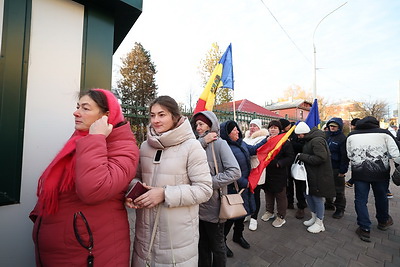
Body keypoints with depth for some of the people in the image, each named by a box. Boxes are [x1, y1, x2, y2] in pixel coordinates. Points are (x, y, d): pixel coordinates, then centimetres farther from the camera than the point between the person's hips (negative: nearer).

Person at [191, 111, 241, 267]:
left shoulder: (219, 143, -12)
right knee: (202, 244, 25)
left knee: (217, 245, 18)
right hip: (198, 205, 5)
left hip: (213, 206, -5)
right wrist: (201, 142, -18)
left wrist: (210, 182, -21)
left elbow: (235, 172, -20)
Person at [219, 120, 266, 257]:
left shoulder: (241, 143, 3)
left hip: (245, 184, 8)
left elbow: (253, 149, 16)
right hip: (233, 187, -8)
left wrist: (267, 140, 12)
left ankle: (238, 235, 47)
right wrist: (244, 182, -16)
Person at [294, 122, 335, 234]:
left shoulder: (317, 140, -21)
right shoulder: (310, 139, 9)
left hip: (319, 175, -9)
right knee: (308, 195, 17)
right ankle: (314, 217, 36)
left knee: (317, 198, 5)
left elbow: (321, 158, -28)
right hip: (311, 174, 9)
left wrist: (302, 156, -21)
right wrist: (302, 156, 0)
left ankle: (319, 223, 25)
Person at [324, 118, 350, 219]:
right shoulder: (326, 135, 4)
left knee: (338, 190, 7)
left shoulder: (342, 138, -12)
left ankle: (340, 209, 22)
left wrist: (343, 170, -14)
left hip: (337, 168, -6)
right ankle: (329, 203, 35)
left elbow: (345, 156, -13)